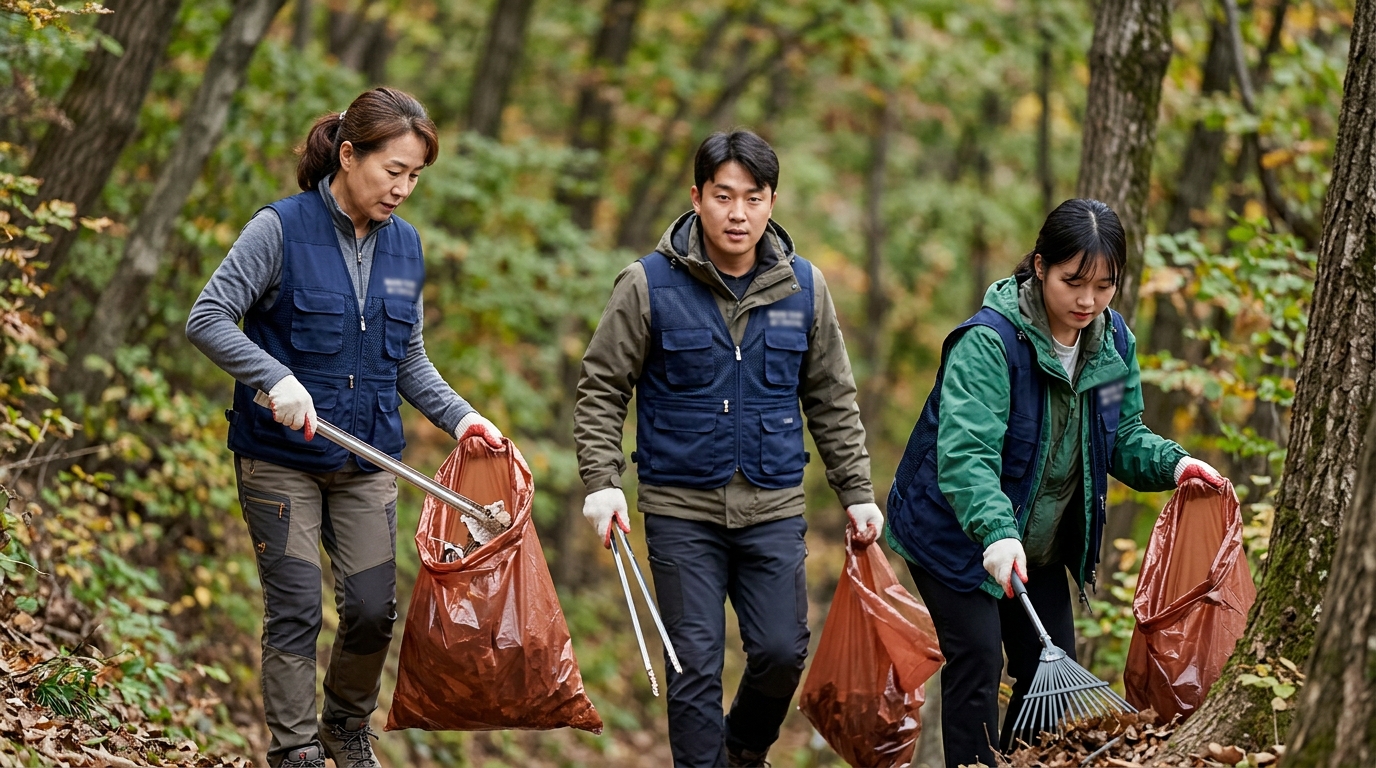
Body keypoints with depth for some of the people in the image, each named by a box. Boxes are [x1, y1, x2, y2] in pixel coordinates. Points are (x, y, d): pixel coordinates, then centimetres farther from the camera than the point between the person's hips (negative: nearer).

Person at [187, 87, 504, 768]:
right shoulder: (281, 229, -11)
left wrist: (457, 415, -1)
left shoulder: (404, 245, 7)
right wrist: (277, 379, -26)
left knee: (374, 608, 3)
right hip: (281, 457, -5)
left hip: (368, 461, 5)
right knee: (296, 608, -5)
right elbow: (206, 319, -14)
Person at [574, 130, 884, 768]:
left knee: (782, 653, -1)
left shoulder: (803, 287, 4)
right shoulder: (649, 285, -5)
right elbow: (600, 390, 0)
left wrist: (856, 492, 9)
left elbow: (832, 402, 13)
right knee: (695, 666, -3)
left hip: (774, 508, 2)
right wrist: (601, 481, -11)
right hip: (682, 508, -2)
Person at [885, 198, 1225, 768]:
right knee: (978, 657, -15)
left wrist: (1171, 464, -15)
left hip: (1041, 543, 7)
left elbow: (1122, 437, 6)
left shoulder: (1113, 342, -4)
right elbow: (965, 454, -37)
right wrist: (996, 533, -53)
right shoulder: (988, 341, -27)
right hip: (957, 533, -7)